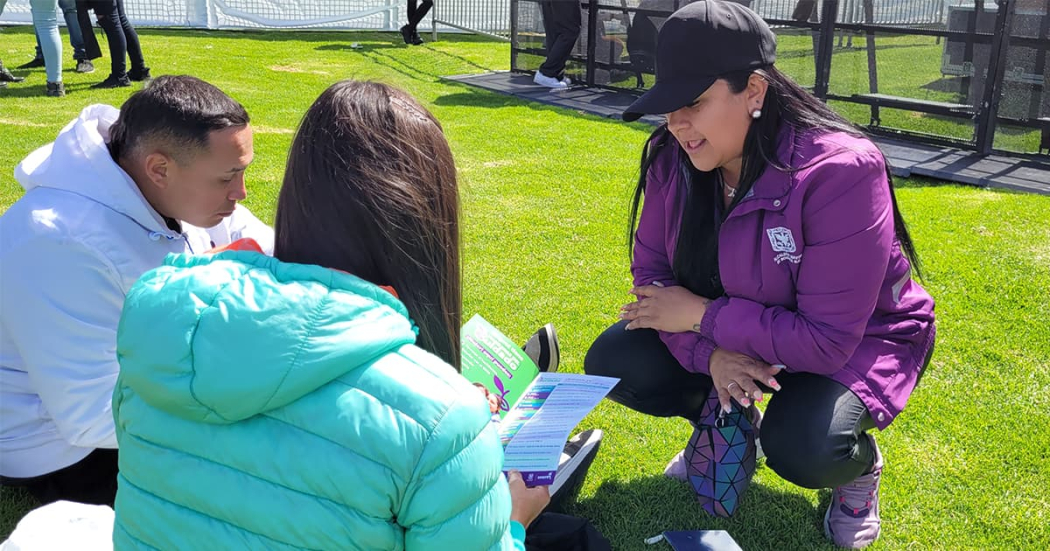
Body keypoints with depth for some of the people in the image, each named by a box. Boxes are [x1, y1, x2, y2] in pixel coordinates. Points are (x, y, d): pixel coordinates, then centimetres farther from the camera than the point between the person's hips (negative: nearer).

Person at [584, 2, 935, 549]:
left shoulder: (840, 172, -32)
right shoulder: (674, 159, -15)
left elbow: (827, 339, -33)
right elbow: (651, 271, -9)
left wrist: (702, 316, -27)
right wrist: (710, 351, -27)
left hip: (855, 339, -5)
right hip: (730, 332, 5)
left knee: (802, 449, -34)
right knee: (613, 364, -13)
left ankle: (860, 463, 6)